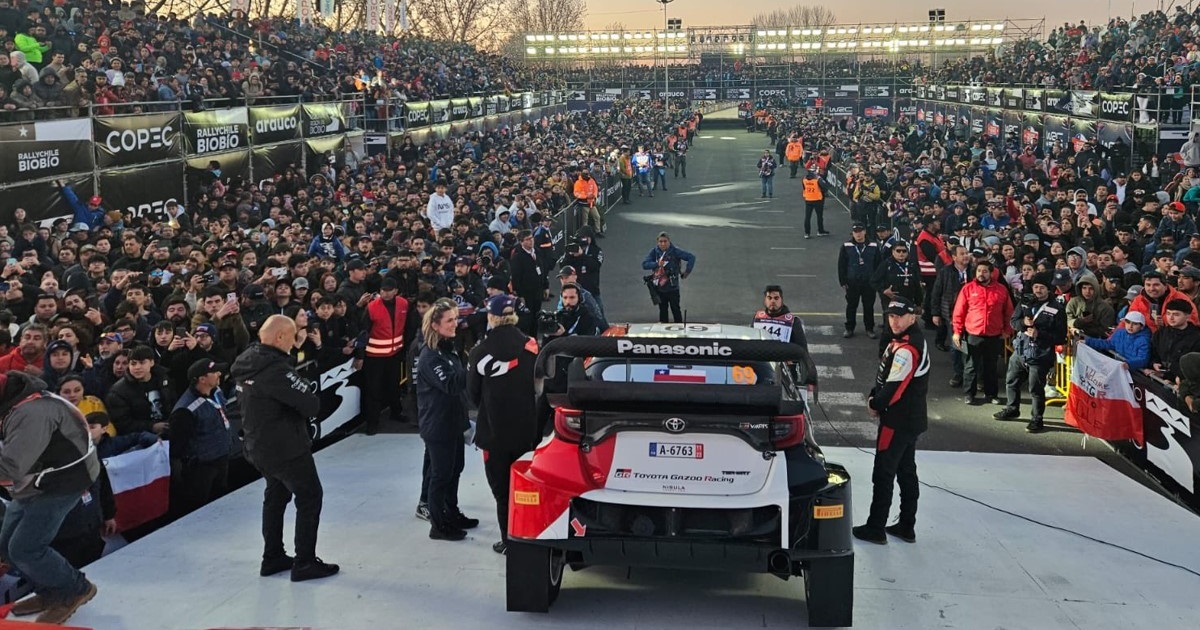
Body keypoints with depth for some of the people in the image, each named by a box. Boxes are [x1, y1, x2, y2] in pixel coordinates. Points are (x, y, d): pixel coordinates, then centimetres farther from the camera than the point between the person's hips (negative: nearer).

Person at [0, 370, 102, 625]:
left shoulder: (31, 412, -30)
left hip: (60, 485, -10)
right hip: (33, 487, 10)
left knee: (24, 549, -11)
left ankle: (75, 590, 8)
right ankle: (51, 592, 26)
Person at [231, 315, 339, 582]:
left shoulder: (247, 361, 3)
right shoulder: (276, 369, -25)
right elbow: (311, 404, -26)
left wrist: (301, 388, -2)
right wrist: (308, 387, -4)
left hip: (258, 446, 9)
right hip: (286, 447, -9)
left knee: (275, 495, 22)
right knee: (310, 498, 3)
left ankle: (272, 558, 28)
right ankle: (304, 563, 6)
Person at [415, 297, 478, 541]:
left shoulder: (449, 347, 10)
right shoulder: (430, 356, -19)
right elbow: (451, 384, -30)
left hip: (453, 420, 9)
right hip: (437, 425, -9)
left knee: (454, 470, 18)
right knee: (441, 474, 0)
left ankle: (452, 514, 32)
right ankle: (438, 526, 11)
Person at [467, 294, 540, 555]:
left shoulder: (480, 352, -12)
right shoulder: (531, 346, -7)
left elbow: (472, 393, -1)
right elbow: (540, 386, 1)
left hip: (494, 430, -2)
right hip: (526, 429, 3)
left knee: (502, 488, 9)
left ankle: (509, 541, 13)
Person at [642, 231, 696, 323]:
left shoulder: (675, 251, -10)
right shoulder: (654, 252, -1)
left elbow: (691, 257, -9)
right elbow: (644, 265, -10)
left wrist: (687, 271, -10)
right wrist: (657, 264, -25)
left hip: (672, 287, -4)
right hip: (659, 288, 4)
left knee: (675, 310, 1)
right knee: (662, 310, 14)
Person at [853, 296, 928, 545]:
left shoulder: (907, 349, -24)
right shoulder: (904, 340, 9)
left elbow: (895, 387, -24)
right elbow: (885, 375, 16)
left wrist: (876, 406, -9)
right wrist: (874, 396, 3)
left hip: (898, 421, -10)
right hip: (911, 419, 10)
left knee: (883, 474, -2)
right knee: (907, 471, 16)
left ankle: (875, 529, 6)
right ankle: (907, 526, 25)